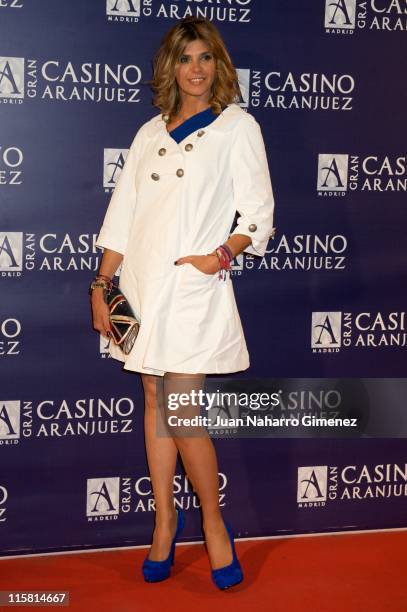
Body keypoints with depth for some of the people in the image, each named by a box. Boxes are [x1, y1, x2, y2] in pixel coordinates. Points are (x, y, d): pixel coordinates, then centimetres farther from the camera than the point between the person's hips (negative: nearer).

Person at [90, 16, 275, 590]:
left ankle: (215, 525, 12)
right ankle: (165, 520, 22)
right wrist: (101, 286, 7)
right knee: (155, 403, 9)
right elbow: (122, 215, 13)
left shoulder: (237, 125, 2)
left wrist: (222, 253, -17)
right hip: (143, 283, 5)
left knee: (182, 413, -8)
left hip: (194, 285, -5)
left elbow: (258, 213, -1)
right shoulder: (150, 133, 14)